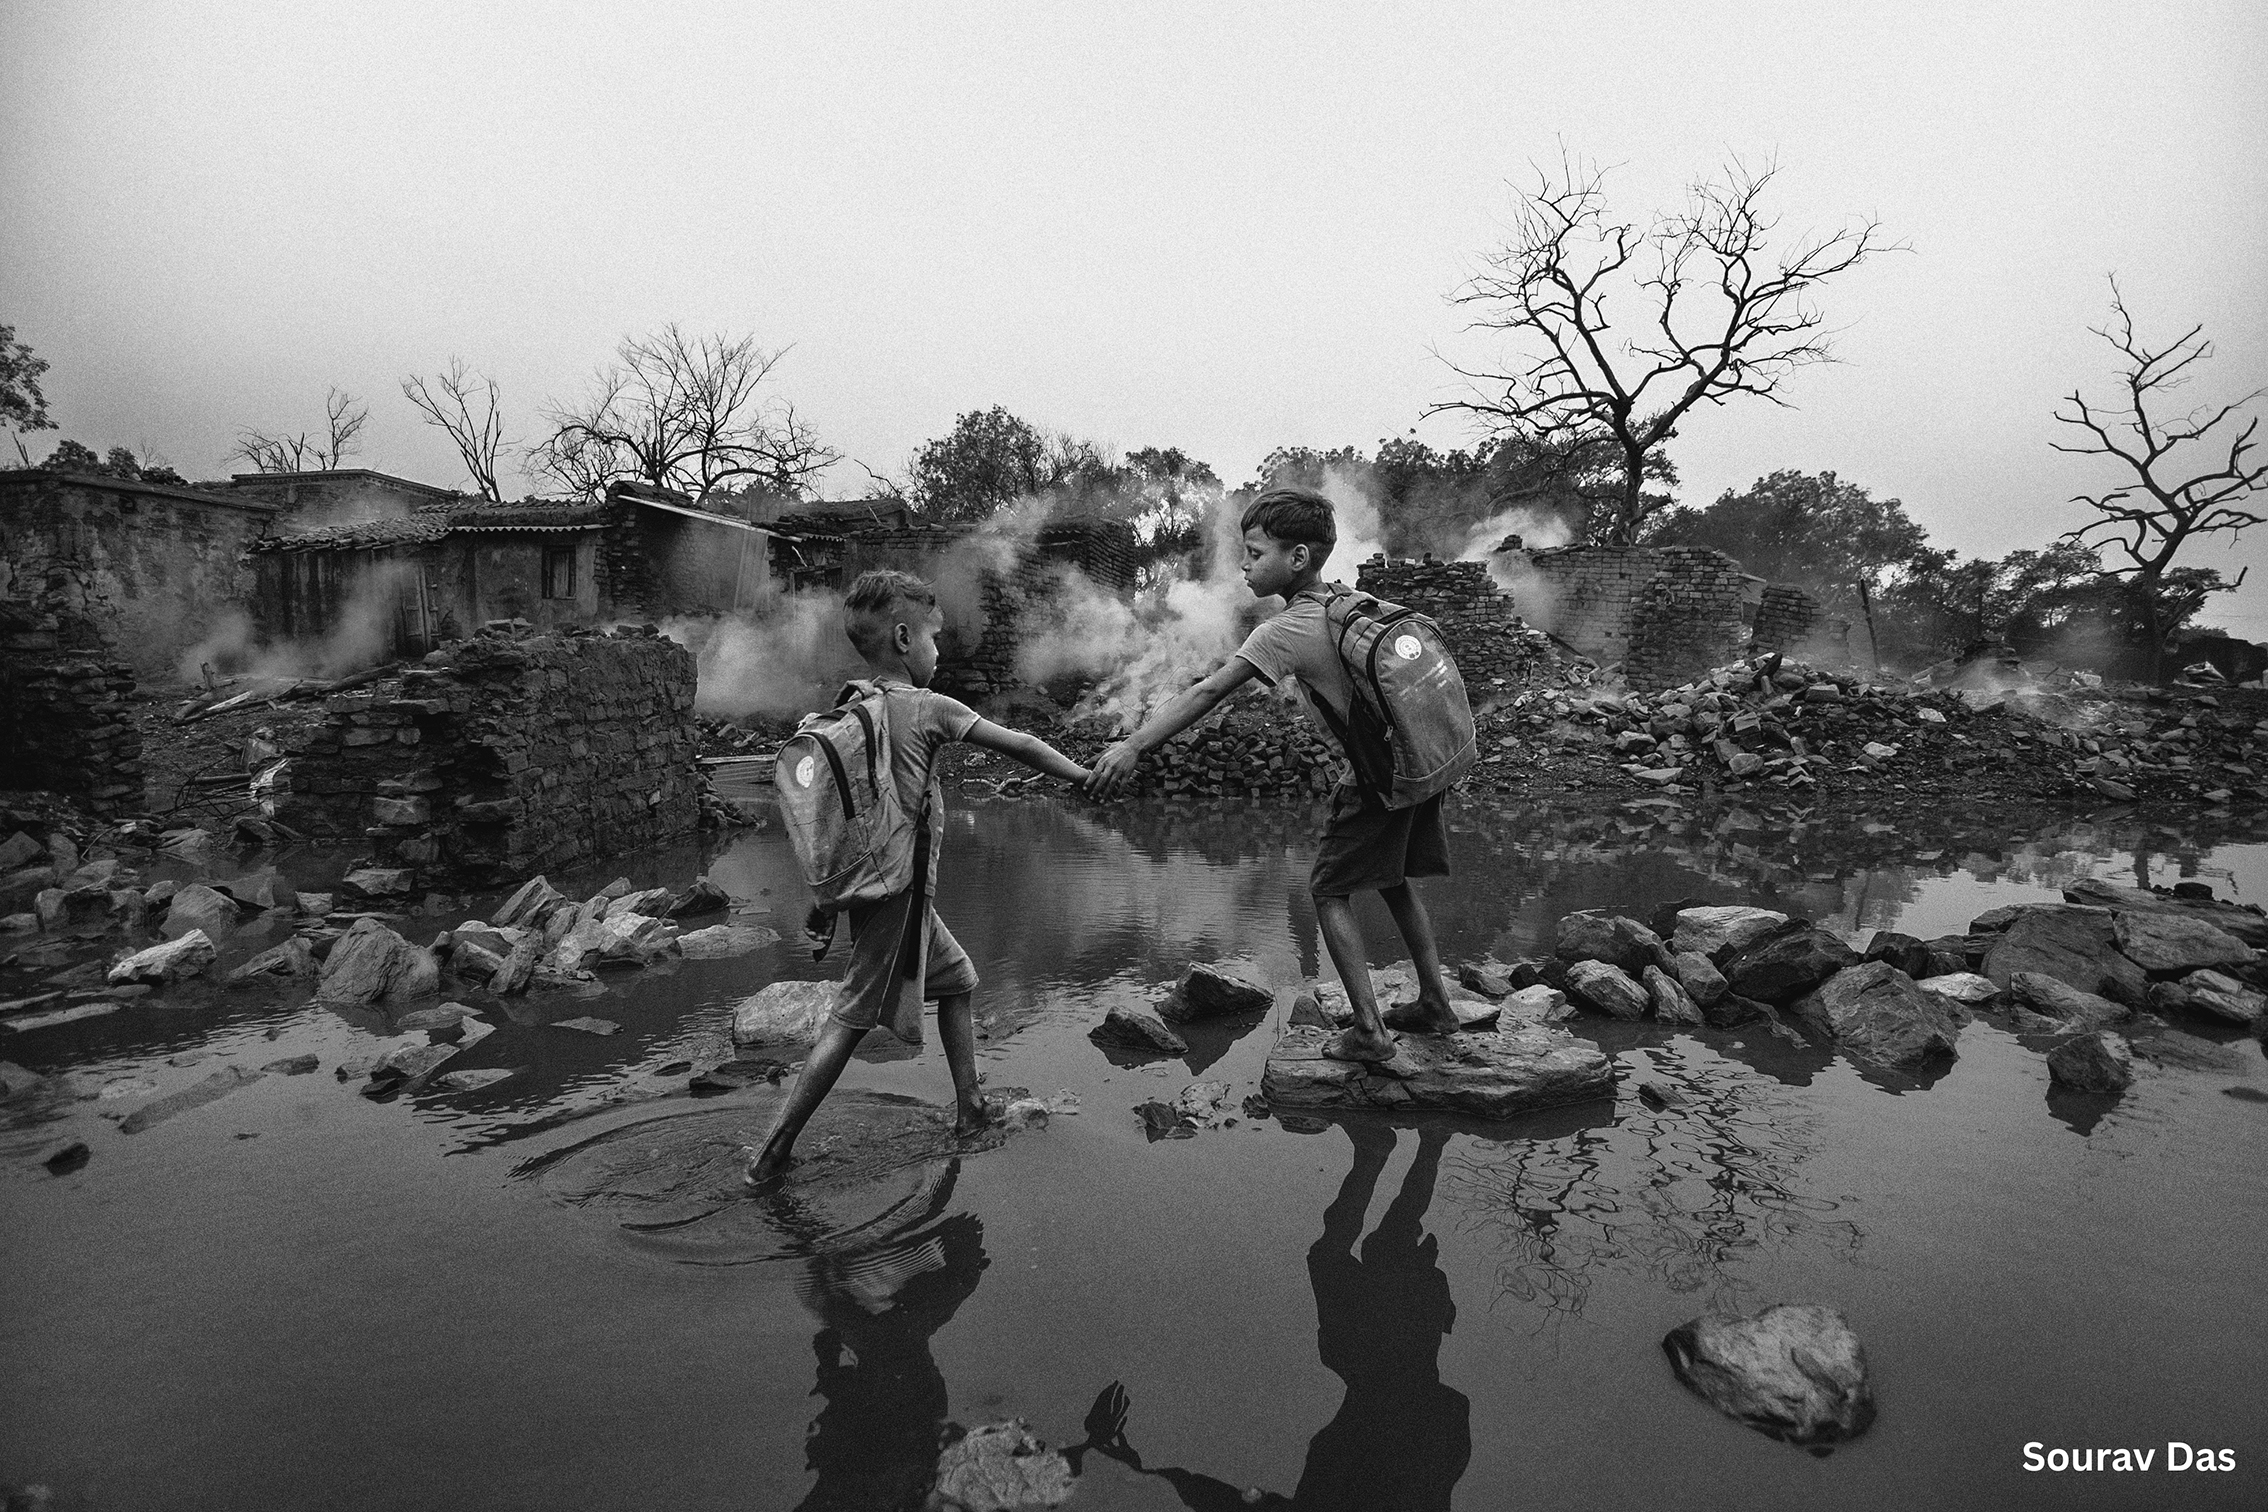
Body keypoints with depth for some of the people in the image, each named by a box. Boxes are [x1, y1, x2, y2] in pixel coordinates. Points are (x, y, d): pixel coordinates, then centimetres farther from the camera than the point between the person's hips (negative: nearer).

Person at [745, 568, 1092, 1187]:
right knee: (852, 1017, 0)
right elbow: (1019, 746, -6)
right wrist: (1088, 776, 8)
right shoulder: (929, 709, -13)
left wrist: (820, 904, 12)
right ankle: (772, 1152, 6)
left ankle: (970, 1108, 30)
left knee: (957, 979, 21)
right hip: (899, 892, -8)